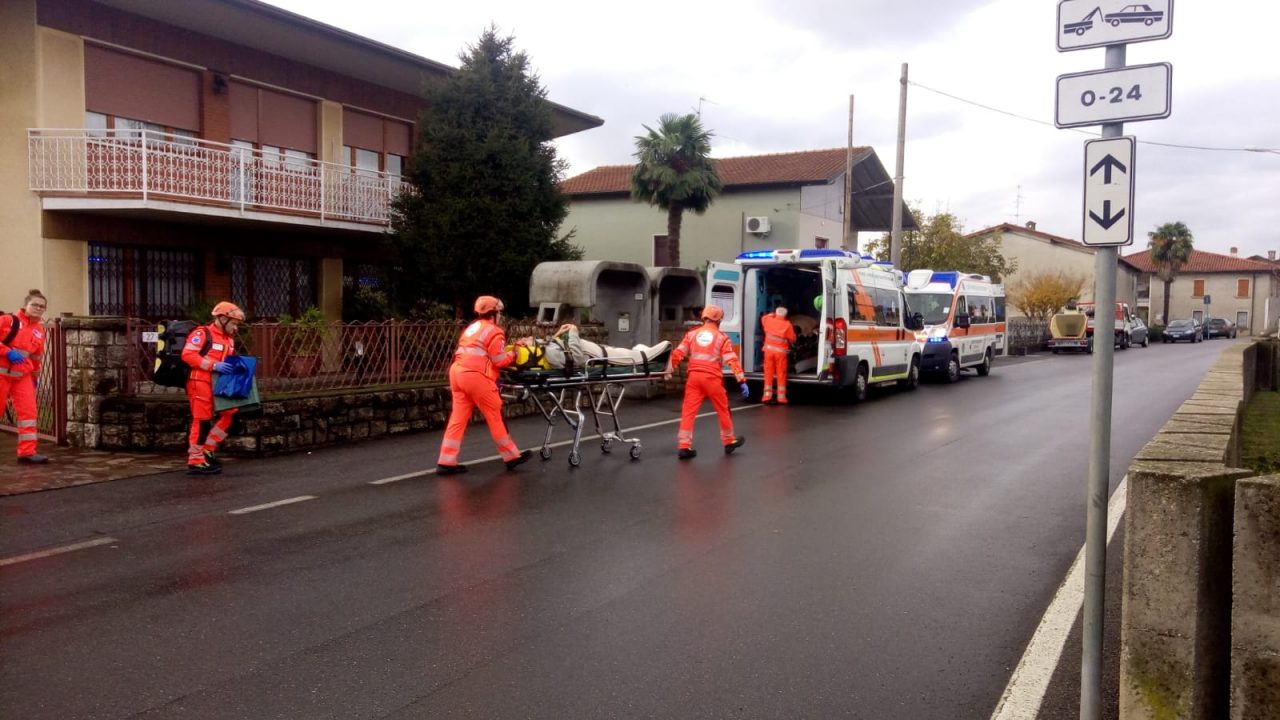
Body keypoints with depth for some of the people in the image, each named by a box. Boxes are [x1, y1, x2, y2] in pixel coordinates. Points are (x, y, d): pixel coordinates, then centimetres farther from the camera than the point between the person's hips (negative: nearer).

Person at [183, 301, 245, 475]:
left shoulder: (229, 339, 18)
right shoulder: (202, 333, -10)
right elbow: (187, 354, -19)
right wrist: (214, 365, -23)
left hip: (218, 384, 9)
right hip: (200, 382, -9)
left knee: (228, 413, 8)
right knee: (202, 420, -5)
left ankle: (208, 449, 18)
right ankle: (195, 461, 2)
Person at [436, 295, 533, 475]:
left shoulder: (472, 328, 23)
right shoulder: (494, 332, -4)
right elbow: (499, 361, -6)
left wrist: (504, 352, 16)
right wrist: (512, 355, 12)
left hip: (457, 372, 8)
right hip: (475, 376, -8)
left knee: (458, 418, 7)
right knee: (495, 416, 3)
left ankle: (446, 462, 5)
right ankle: (511, 456, 12)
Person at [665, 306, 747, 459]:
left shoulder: (692, 334, 9)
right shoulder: (721, 337, 2)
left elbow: (677, 353, 5)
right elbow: (732, 360, -5)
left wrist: (670, 370, 15)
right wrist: (742, 380, -7)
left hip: (694, 376, 2)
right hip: (712, 377, -2)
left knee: (688, 411, 3)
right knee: (723, 410, 15)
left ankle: (684, 446, -1)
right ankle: (729, 441, 27)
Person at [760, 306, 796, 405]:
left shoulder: (769, 320, 1)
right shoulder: (787, 325, -8)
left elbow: (763, 318, 25)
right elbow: (792, 339, -4)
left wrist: (772, 314, 31)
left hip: (769, 349, 3)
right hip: (781, 351, -3)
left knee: (768, 374, 8)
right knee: (781, 375, 3)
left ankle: (767, 396, 7)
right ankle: (781, 397, 3)